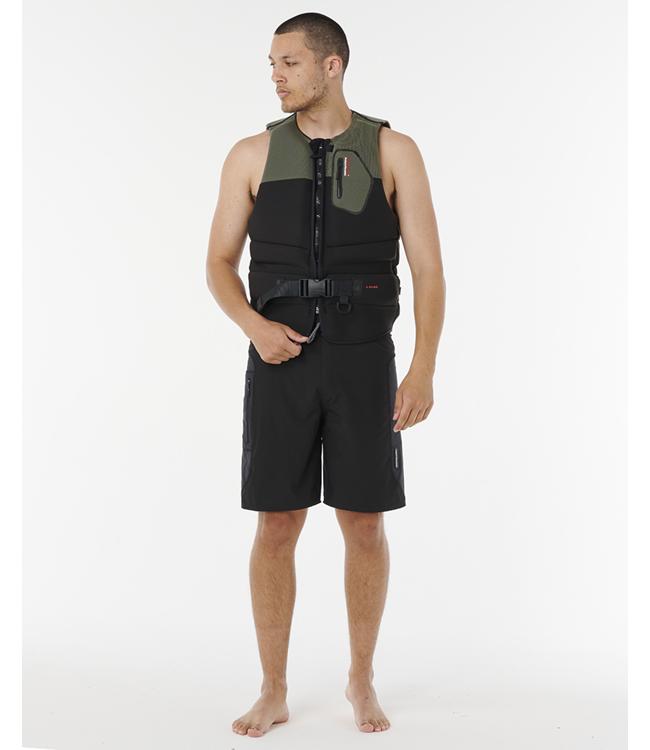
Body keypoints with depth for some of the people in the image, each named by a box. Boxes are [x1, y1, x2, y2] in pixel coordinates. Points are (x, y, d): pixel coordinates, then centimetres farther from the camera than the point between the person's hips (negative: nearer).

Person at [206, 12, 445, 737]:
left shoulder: (394, 150, 1)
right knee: (276, 525, 0)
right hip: (280, 362, 1)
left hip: (364, 363, -1)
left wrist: (423, 369, -14)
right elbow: (219, 265, 6)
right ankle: (273, 692, 14)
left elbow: (428, 270, -3)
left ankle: (361, 680, 22)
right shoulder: (252, 154, 5)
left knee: (364, 524, 3)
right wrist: (256, 326, -15)